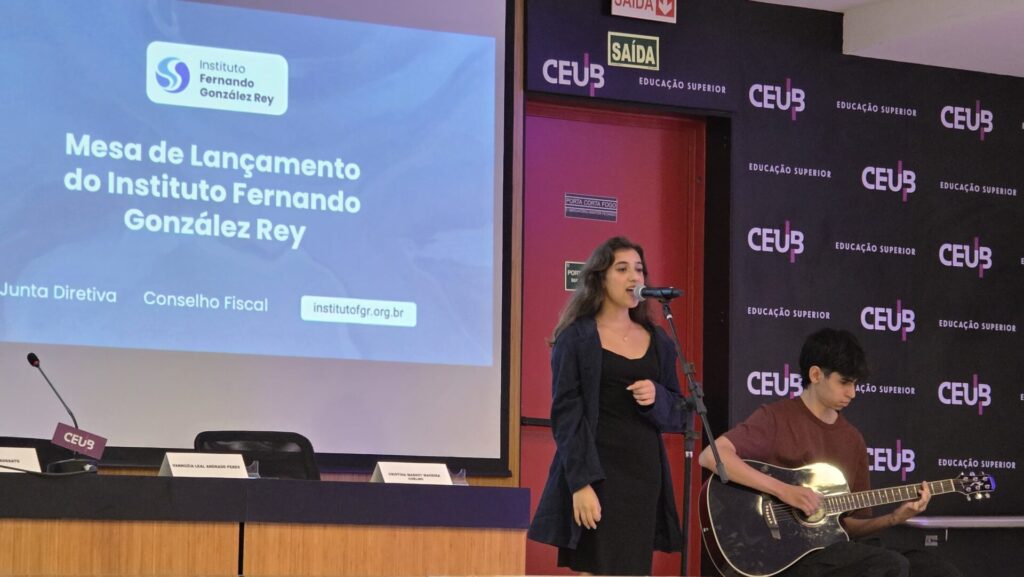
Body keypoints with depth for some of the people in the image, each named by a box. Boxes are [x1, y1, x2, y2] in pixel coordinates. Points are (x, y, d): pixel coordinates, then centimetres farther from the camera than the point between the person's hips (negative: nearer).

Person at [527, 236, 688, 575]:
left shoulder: (657, 341, 13)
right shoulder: (576, 337, -1)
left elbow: (678, 417, 15)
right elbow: (566, 415, -8)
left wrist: (657, 398, -8)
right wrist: (580, 482, -17)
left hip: (644, 473, 5)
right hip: (595, 473, -5)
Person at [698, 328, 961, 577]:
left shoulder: (852, 439, 15)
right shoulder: (776, 418, -5)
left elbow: (849, 524, 17)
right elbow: (712, 456, -21)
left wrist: (894, 518, -2)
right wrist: (784, 491, -24)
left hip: (833, 547, 8)